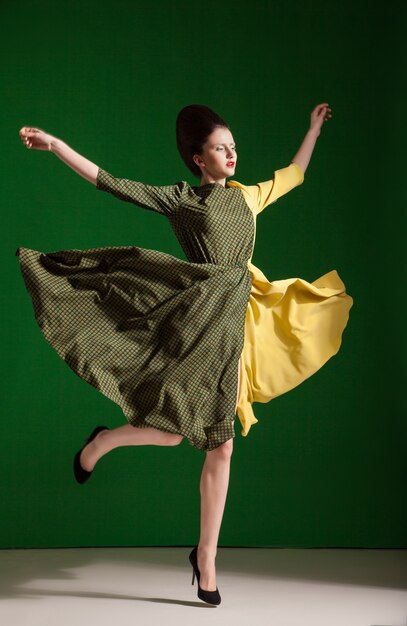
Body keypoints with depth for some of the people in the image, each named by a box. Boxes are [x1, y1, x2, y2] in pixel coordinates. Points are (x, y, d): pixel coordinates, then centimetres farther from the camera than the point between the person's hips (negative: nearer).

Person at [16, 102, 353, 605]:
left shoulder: (248, 197, 16)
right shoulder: (180, 198, 2)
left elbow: (295, 173, 32)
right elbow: (112, 184, -4)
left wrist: (314, 128, 38)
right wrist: (56, 145, -9)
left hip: (232, 324, 5)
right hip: (196, 319, -4)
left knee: (219, 447, 4)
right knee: (172, 429, -15)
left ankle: (206, 556, 12)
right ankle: (102, 441, 18)